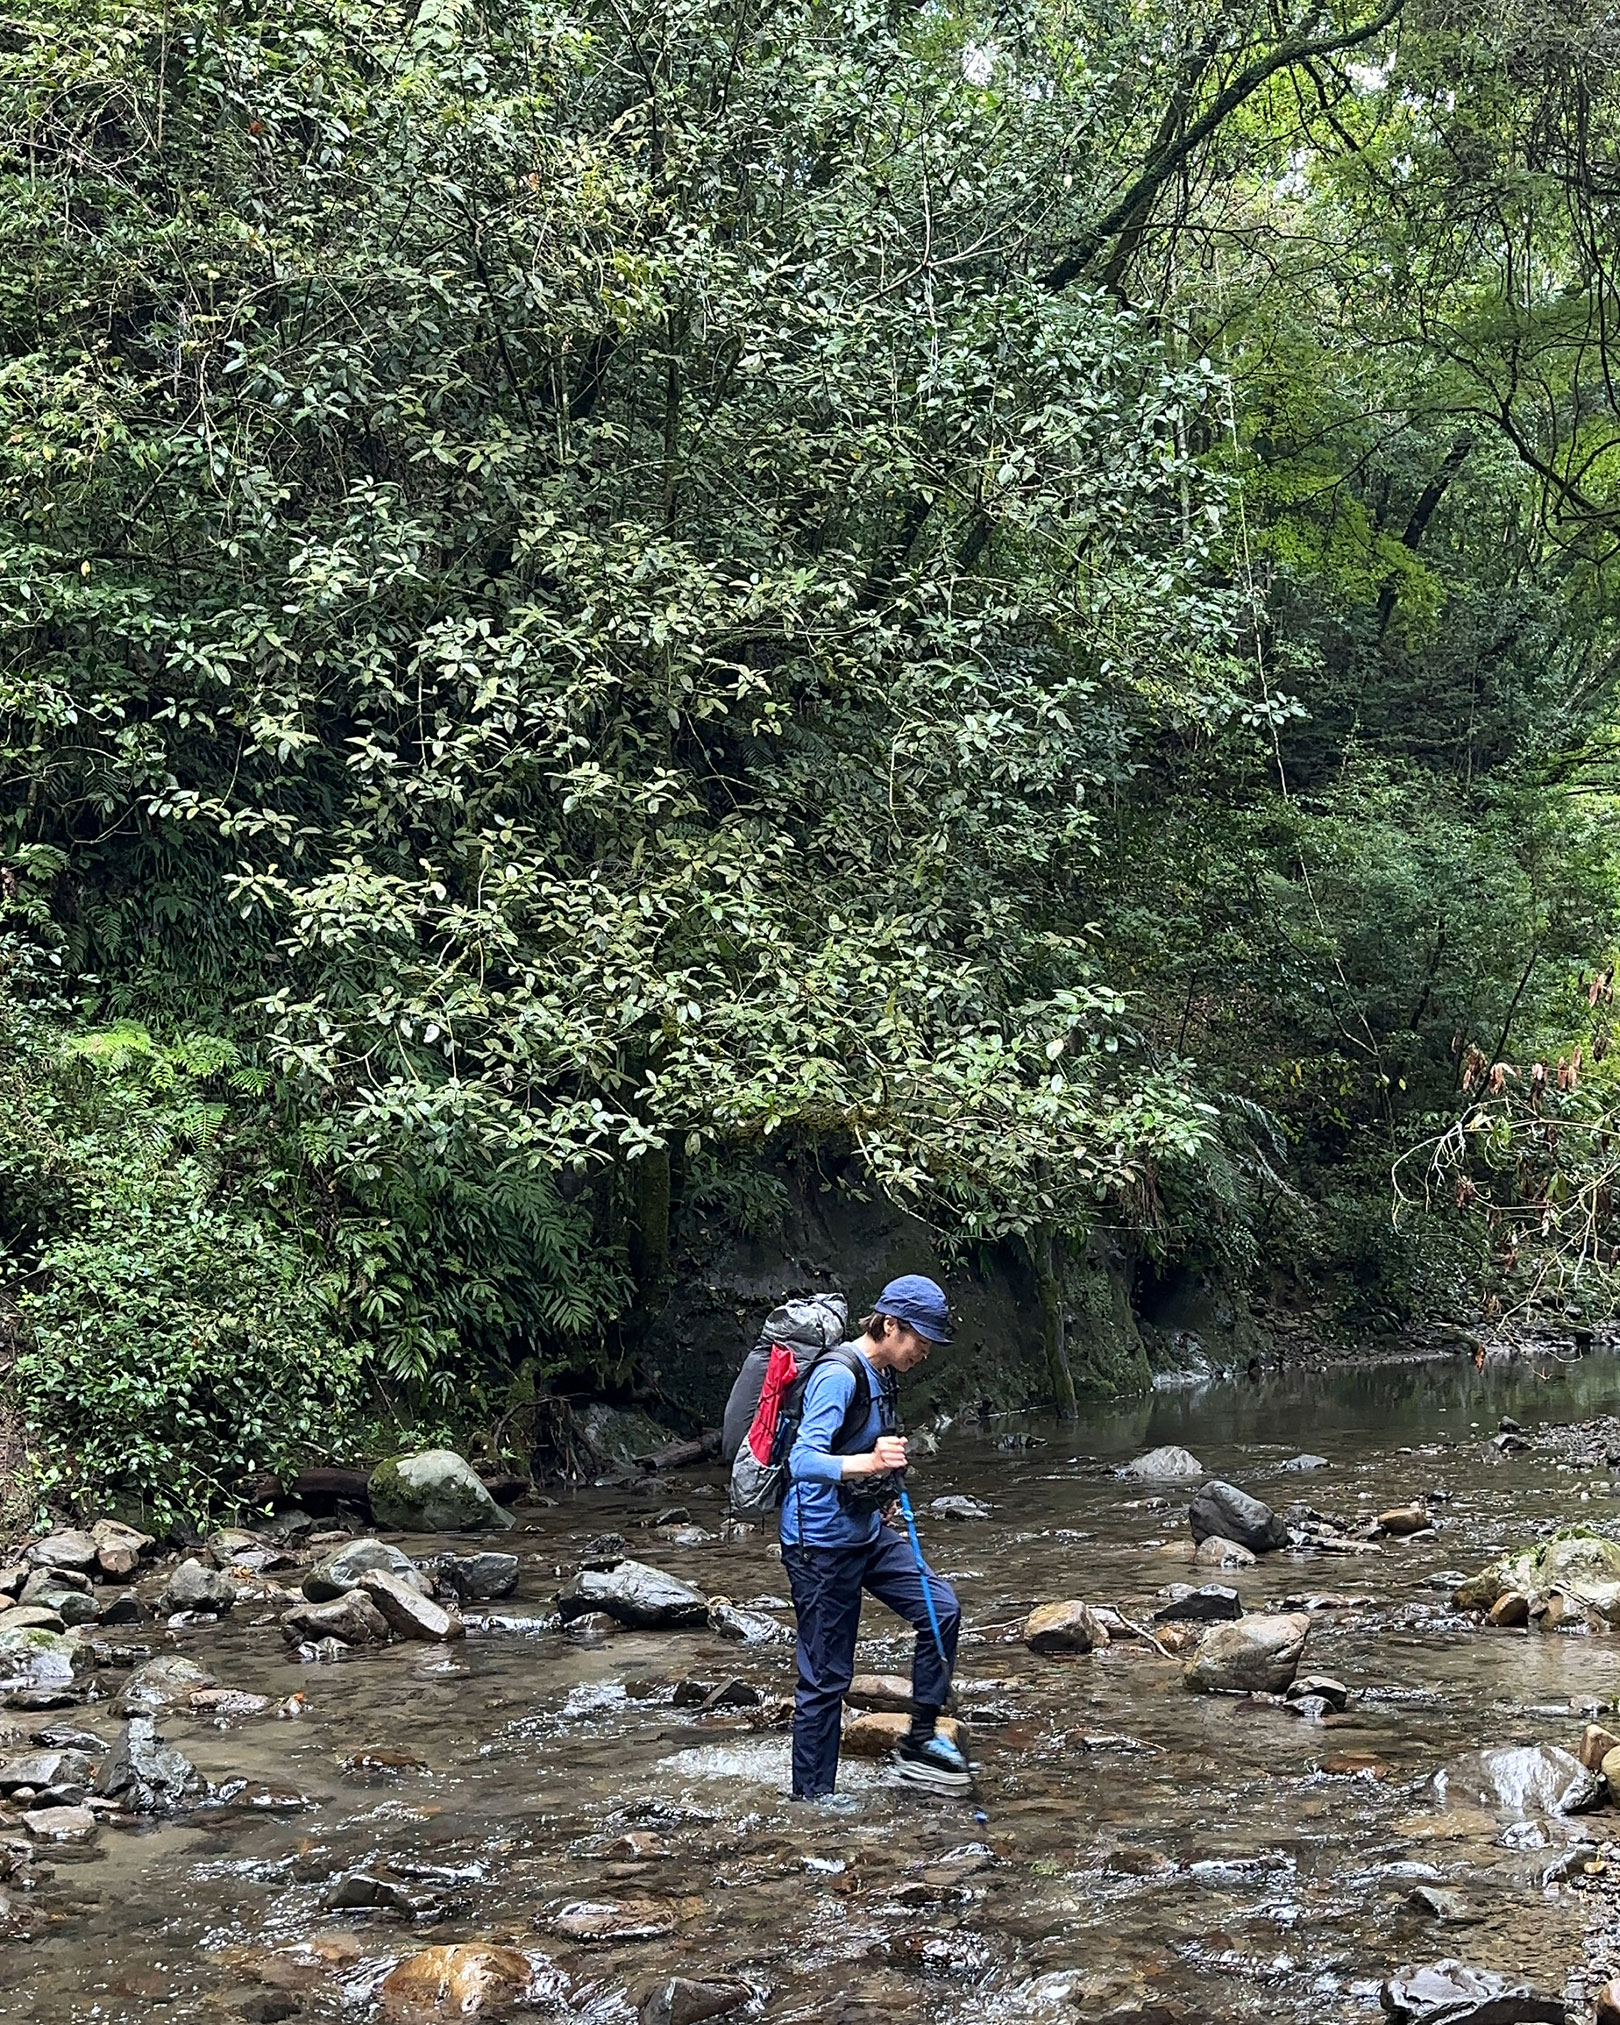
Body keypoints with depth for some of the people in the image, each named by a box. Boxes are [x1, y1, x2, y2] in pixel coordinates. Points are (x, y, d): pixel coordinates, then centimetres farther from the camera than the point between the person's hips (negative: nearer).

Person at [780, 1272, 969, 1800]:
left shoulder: (880, 1375, 7)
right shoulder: (838, 1376, -22)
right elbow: (804, 1461, -33)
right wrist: (869, 1463, -47)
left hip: (867, 1531, 9)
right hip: (822, 1541, -9)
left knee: (940, 1608, -2)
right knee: (827, 1677, -2)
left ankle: (919, 1743, 9)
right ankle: (810, 1800, 9)